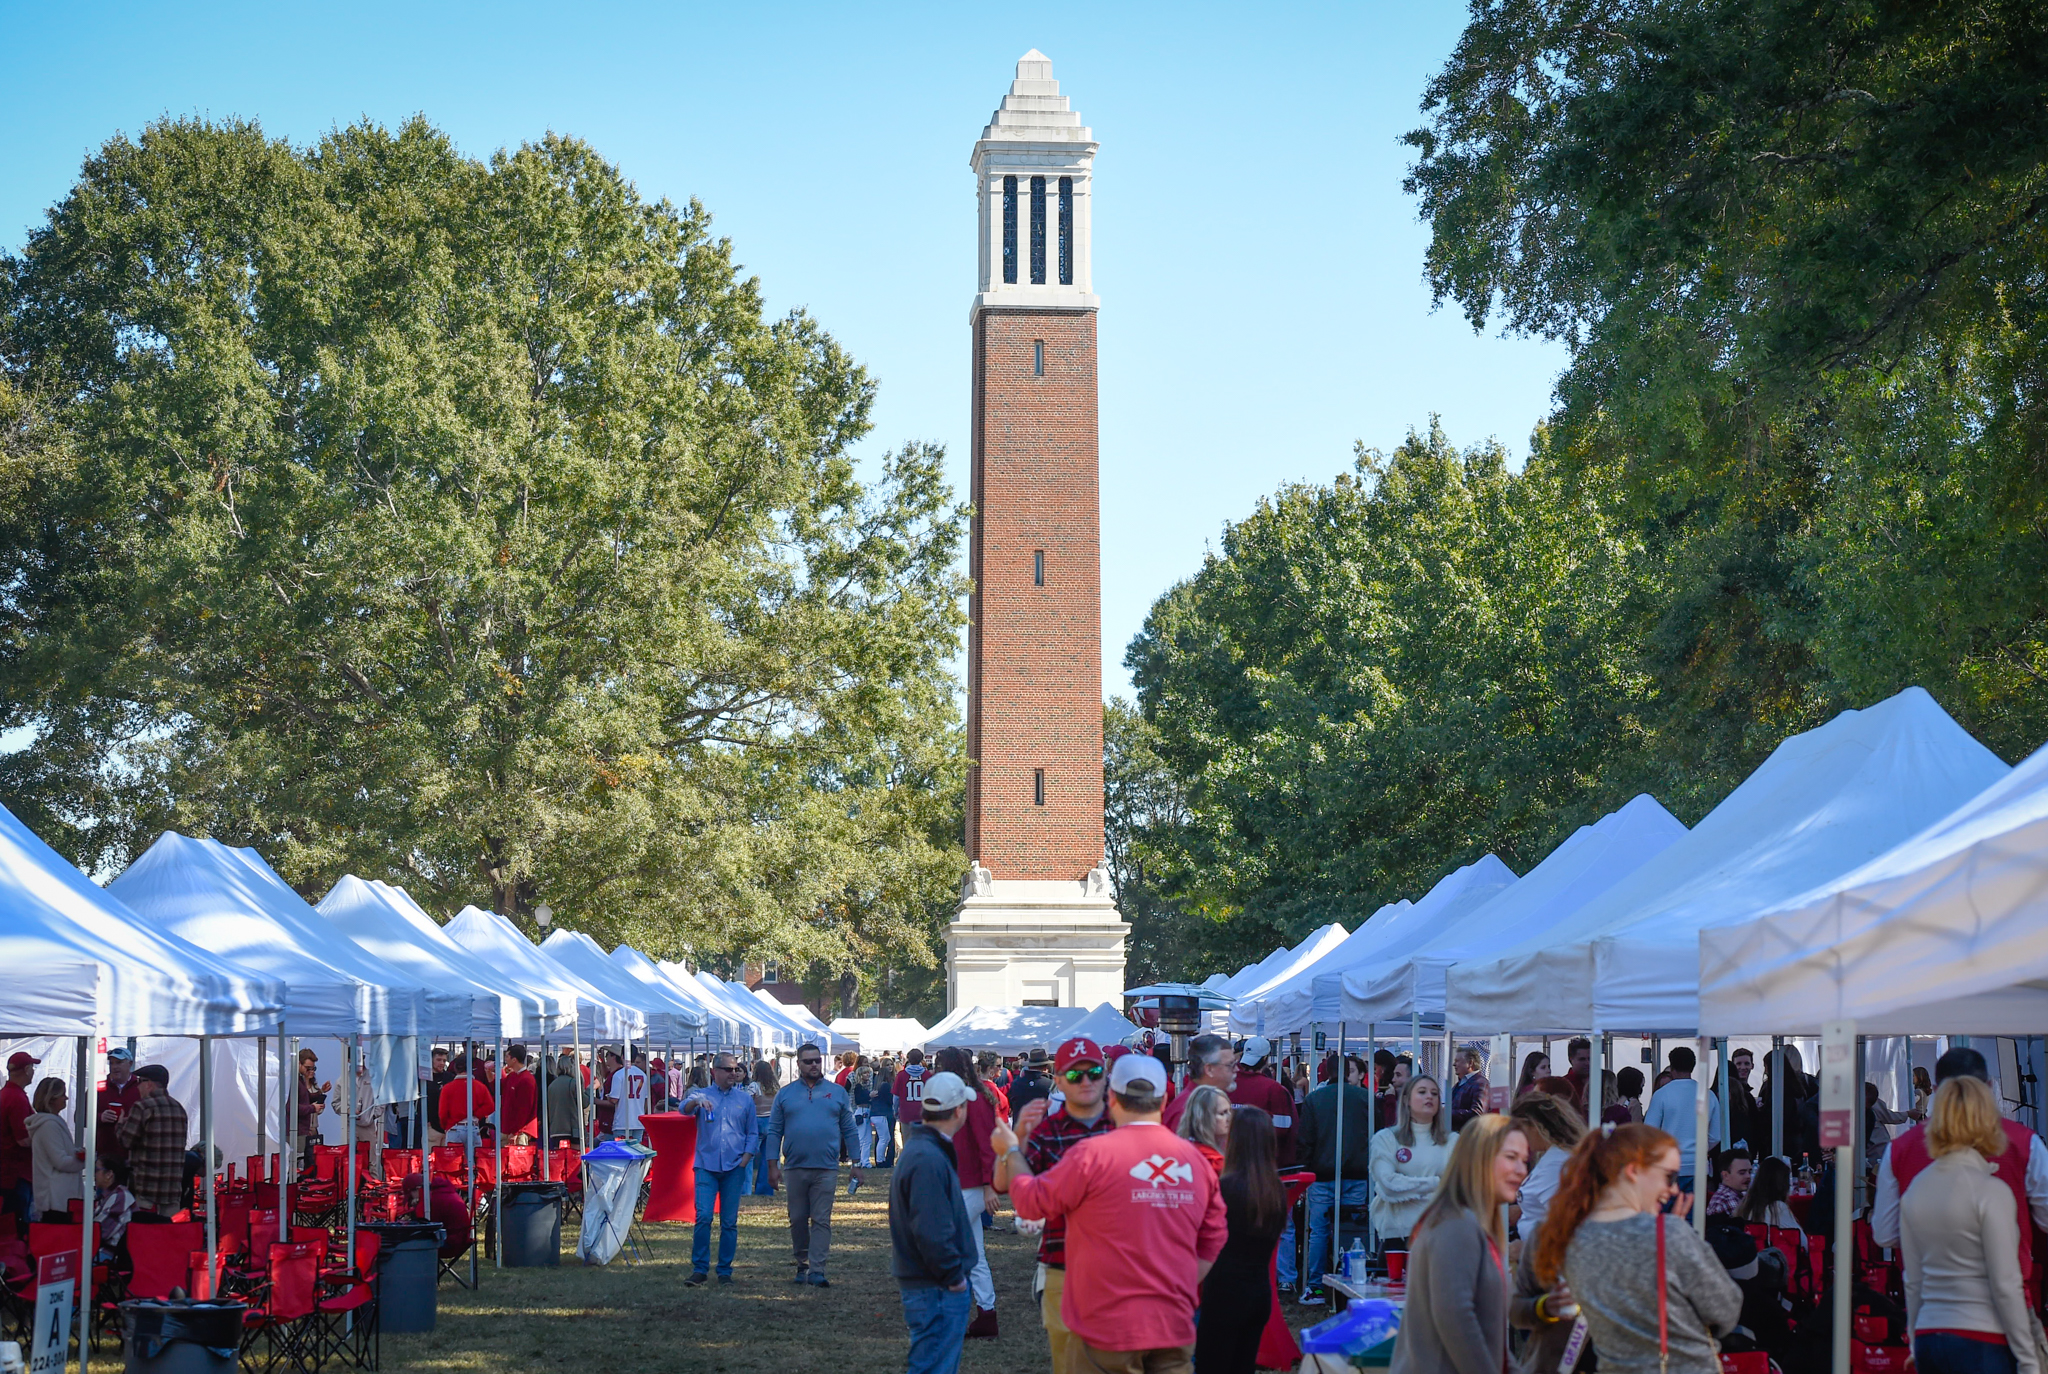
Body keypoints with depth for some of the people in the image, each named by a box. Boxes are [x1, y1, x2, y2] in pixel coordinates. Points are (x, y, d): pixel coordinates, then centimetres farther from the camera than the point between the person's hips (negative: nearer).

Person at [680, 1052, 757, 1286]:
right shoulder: (702, 1095, 7)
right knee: (703, 1217, -11)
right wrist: (697, 1101, -34)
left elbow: (752, 1133, 15)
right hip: (707, 1165, -2)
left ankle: (725, 1271, 10)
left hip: (734, 1167, 2)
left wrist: (746, 1157, 0)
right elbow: (684, 1108, -13)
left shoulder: (744, 1099, 12)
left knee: (729, 1221, 3)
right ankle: (699, 1269, -3)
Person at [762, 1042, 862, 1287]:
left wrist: (856, 1163, 6)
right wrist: (773, 1165, 0)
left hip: (826, 1168, -1)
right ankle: (802, 1265, 20)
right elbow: (774, 1132, 7)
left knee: (821, 1221, -5)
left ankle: (817, 1271, -8)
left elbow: (849, 1130, 10)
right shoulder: (785, 1094, 8)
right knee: (797, 1220, 7)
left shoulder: (837, 1093, 9)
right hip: (795, 1168, 1)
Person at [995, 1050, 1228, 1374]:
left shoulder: (1092, 1155, -13)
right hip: (1175, 1331, 4)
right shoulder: (1196, 1161, 4)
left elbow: (1031, 1201, -2)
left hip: (1107, 1327, -4)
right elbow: (1214, 1240, 12)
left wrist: (1010, 1152, 15)